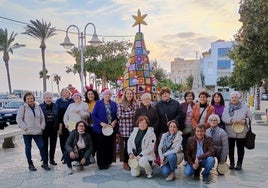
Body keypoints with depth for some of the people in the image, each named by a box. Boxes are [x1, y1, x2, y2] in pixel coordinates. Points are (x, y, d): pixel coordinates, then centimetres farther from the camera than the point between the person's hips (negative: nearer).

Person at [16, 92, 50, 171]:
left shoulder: (38, 107, 10)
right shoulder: (23, 107, -2)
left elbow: (42, 118, 14)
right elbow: (19, 119, -6)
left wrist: (42, 127, 2)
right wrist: (25, 128, -12)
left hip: (37, 132, 3)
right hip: (27, 132, -2)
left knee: (42, 147, -2)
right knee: (28, 148, 7)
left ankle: (45, 163, 8)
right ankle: (30, 164, 19)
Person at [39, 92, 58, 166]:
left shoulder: (55, 106, 5)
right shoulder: (40, 106, -4)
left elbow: (58, 117, 7)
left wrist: (58, 127, 3)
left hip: (53, 128, 3)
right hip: (44, 129, -3)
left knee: (53, 144, 10)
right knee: (44, 145, 2)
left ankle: (52, 159, 23)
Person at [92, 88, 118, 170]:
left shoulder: (114, 104, 10)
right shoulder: (98, 103, 0)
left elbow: (117, 115, 11)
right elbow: (94, 115, -5)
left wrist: (115, 121, -9)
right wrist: (101, 123, -15)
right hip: (100, 128, -3)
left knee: (109, 146, 7)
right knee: (100, 147, -1)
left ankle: (107, 162, 19)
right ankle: (101, 163, 10)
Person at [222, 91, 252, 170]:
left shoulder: (244, 107, 6)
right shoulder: (227, 107, 6)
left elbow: (250, 117, 7)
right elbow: (223, 118, -4)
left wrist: (245, 121, -14)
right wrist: (231, 120, -21)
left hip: (241, 133, 0)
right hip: (230, 132, 0)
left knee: (240, 148, 6)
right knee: (230, 148, 8)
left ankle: (239, 164, 19)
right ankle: (231, 163, 23)